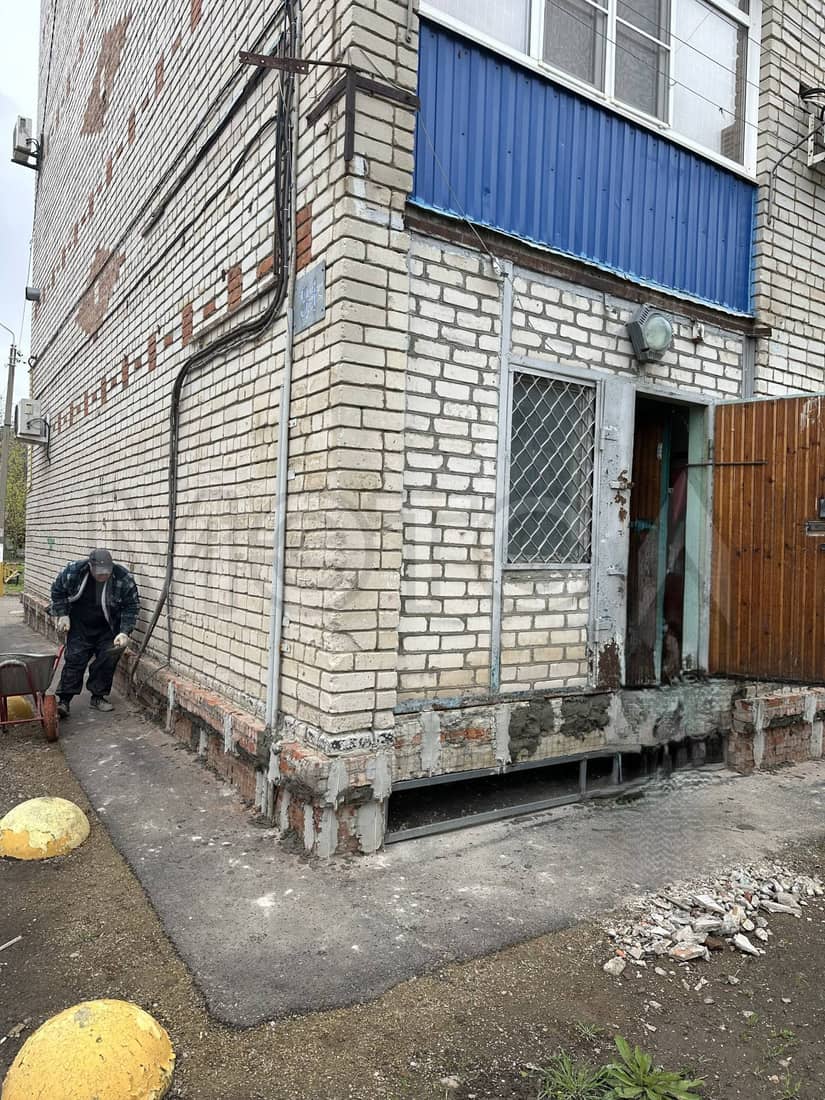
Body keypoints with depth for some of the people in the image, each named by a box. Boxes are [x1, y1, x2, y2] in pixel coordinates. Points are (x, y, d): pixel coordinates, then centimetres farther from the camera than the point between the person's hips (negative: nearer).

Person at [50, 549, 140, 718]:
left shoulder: (124, 578, -23)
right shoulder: (73, 571, -21)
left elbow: (131, 607, -14)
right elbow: (57, 591, -1)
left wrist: (124, 632, -22)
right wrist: (62, 615, -7)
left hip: (108, 629, 0)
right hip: (80, 626, 0)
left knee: (108, 660, -3)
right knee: (75, 659, -5)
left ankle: (99, 696, 13)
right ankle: (64, 700, 0)